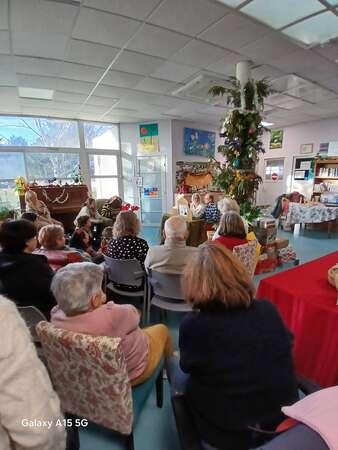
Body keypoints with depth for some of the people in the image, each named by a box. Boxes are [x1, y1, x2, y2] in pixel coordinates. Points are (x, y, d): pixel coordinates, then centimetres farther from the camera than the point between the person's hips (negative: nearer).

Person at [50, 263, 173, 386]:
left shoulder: (56, 316, -23)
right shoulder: (111, 317, -43)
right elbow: (133, 313, -19)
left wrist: (101, 304, -14)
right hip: (132, 373, -5)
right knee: (161, 329, 19)